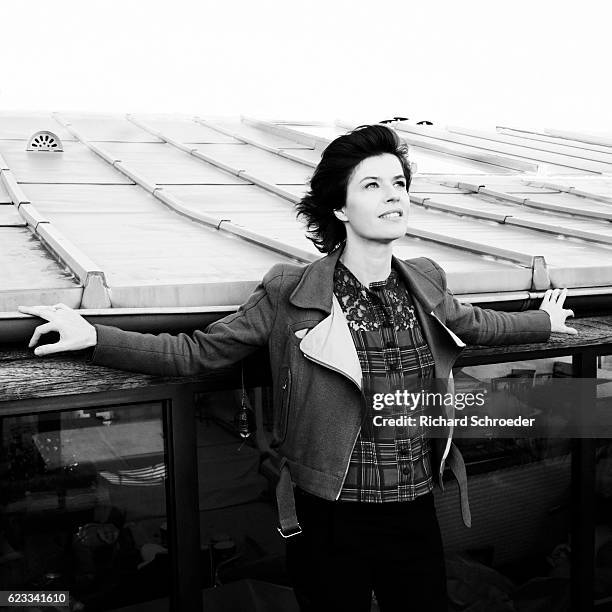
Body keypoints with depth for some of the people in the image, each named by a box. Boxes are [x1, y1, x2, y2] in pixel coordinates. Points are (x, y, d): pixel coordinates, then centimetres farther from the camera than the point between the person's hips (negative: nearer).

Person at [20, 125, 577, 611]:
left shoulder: (425, 283, 1)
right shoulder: (290, 294, -13)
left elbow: (473, 323, 22)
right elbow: (198, 352, -9)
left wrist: (544, 323, 35)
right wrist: (96, 337, -18)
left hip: (416, 515, 4)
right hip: (329, 519, -4)